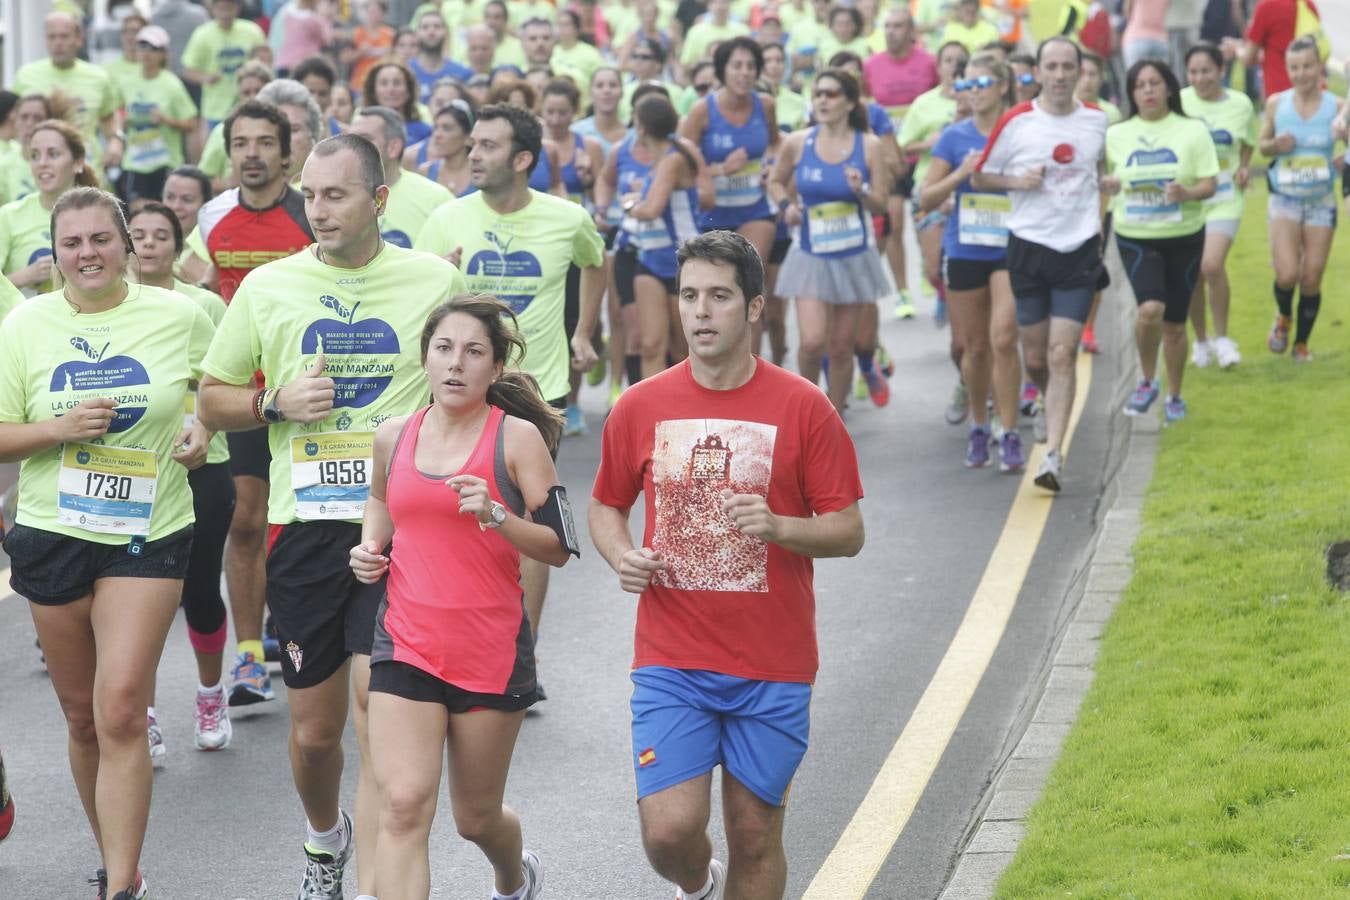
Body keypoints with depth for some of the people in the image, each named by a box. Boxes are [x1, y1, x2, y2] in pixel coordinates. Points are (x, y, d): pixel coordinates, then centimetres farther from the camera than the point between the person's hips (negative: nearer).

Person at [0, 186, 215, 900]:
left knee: (120, 712, -13)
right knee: (82, 716, 11)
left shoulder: (179, 317, -2)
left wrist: (204, 426, -4)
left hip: (149, 534, -2)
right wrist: (60, 428, -16)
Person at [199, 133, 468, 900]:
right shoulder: (267, 287, 6)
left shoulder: (437, 281, 3)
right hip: (304, 525, 2)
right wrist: (276, 404, -7)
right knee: (314, 729, 10)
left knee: (379, 708, -16)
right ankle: (325, 838, 41)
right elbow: (213, 400, 13)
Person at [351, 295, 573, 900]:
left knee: (476, 817, 14)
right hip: (405, 646, 2)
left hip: (493, 651, -2)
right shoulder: (393, 436, 5)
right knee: (403, 805, -15)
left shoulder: (518, 438, -6)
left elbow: (558, 548, -8)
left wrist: (496, 515, -24)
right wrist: (370, 545, 7)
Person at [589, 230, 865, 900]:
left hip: (772, 667, -1)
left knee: (754, 835, 6)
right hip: (669, 660, 1)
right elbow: (605, 506, 16)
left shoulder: (803, 407, -3)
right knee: (668, 830, -8)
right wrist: (622, 556, -5)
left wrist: (779, 527, -21)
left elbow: (849, 530, -1)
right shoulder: (640, 407, 2)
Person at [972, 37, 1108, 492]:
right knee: (1035, 358, 7)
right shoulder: (1016, 122, -4)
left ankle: (1053, 454, -10)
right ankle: (1056, 408, 40)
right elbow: (979, 177, 5)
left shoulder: (1098, 120, 4)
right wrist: (1017, 180, -13)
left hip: (1079, 249, 0)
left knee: (1062, 355, -10)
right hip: (1029, 246, 0)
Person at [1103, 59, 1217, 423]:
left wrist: (1188, 193, -26)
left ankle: (1174, 396, 28)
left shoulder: (1192, 130, -1)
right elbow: (1106, 182, 12)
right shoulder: (1116, 135, 3)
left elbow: (1209, 184, -5)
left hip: (1183, 237, 0)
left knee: (1175, 325, 7)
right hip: (1135, 237, 0)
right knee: (1150, 308, -23)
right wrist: (1106, 184, -12)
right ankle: (1147, 381, 1)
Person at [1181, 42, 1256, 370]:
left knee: (1212, 265, -19)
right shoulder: (1178, 103, -5)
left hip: (1225, 198, -1)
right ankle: (1200, 340, 26)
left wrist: (1244, 167, -4)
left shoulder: (1241, 104, 0)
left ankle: (1222, 338, -2)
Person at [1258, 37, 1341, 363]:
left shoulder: (1336, 107, -5)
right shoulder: (1276, 104, -1)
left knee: (1312, 280, 2)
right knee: (1287, 275, -14)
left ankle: (1301, 343, 21)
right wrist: (1276, 145, -10)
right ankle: (1283, 317, 20)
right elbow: (1262, 143, 12)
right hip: (1285, 201, 0)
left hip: (1322, 202, 0)